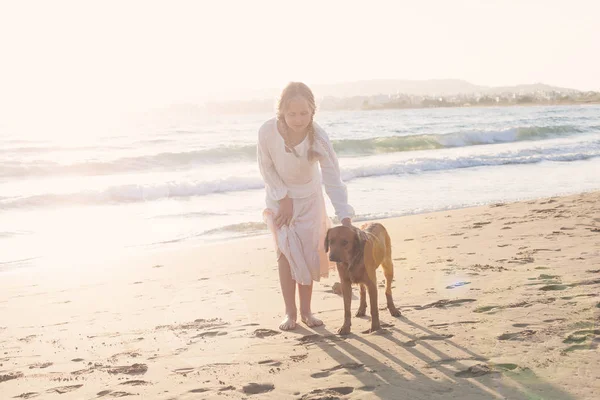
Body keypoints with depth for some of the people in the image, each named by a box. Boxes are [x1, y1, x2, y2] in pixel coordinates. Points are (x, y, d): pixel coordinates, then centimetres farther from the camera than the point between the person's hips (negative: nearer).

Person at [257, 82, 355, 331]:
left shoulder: (318, 137, -31)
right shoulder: (267, 132, -30)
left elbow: (333, 179, -31)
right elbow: (266, 168, -14)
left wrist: (346, 219, -37)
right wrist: (284, 199, -15)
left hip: (309, 198, 0)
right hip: (280, 197, 0)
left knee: (308, 253, 3)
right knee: (286, 253, -3)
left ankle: (306, 310, 15)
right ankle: (290, 312, 6)